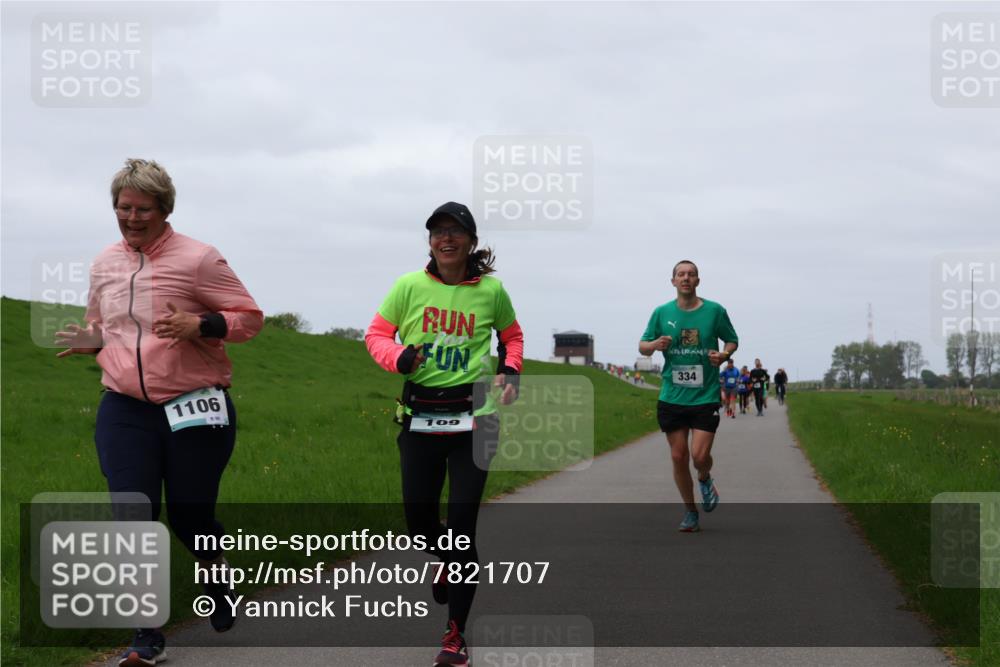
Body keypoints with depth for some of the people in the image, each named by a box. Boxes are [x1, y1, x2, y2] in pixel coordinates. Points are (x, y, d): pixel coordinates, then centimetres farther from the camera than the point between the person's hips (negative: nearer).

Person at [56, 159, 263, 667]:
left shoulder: (196, 258, -9)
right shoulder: (104, 265, 7)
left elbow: (250, 316, -5)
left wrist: (199, 325, -23)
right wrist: (90, 341, -1)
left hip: (195, 411, -3)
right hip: (124, 412, 3)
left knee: (190, 514, 8)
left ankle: (216, 574, 44)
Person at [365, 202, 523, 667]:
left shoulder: (491, 290, 0)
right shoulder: (410, 286, -2)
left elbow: (511, 334, 19)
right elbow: (377, 333, 7)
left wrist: (511, 371, 2)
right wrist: (398, 357, -13)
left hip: (473, 417, -1)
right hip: (420, 416, 1)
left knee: (462, 526, -4)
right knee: (418, 517, 7)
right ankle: (442, 563, 46)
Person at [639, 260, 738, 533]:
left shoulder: (715, 311, -1)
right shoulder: (662, 313, 3)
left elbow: (732, 341, 12)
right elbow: (642, 346, 10)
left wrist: (724, 355, -10)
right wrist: (655, 344, -13)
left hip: (705, 397, -2)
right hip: (671, 397, 2)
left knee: (699, 456, -12)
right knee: (678, 457, 4)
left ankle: (705, 479, 25)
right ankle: (691, 512, 21)